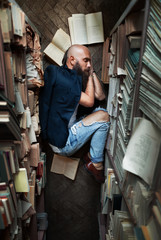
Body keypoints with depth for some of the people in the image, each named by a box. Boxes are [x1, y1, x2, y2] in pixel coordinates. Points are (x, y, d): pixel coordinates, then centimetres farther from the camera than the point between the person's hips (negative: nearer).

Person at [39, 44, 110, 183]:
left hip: (68, 129, 9)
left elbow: (101, 96, 9)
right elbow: (89, 102, -16)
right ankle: (95, 163, 5)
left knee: (100, 111, 10)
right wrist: (89, 75, -5)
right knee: (103, 116, -10)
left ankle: (92, 157, 9)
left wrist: (91, 72, 5)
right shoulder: (58, 75, -17)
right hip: (62, 143, -9)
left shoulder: (75, 78, 10)